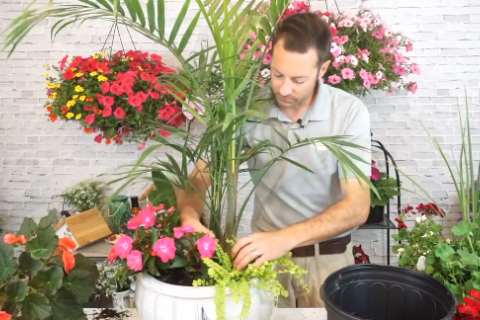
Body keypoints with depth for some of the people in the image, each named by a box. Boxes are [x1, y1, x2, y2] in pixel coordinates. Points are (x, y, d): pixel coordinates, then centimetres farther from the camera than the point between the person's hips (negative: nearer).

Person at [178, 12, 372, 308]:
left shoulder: (350, 112, -16)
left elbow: (357, 207, -21)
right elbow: (205, 174, -8)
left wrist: (284, 238, -35)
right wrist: (189, 216, -30)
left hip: (328, 259, 0)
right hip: (266, 254, 1)